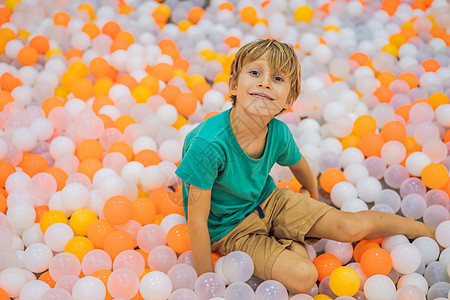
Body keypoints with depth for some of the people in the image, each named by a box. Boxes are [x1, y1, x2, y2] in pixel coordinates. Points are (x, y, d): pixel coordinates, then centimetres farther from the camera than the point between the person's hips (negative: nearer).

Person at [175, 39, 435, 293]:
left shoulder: (279, 133, -17)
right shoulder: (208, 143, -36)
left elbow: (298, 165, 9)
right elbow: (197, 218, -28)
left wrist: (312, 195, 29)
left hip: (267, 200, 5)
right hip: (230, 230, -4)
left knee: (352, 227, -1)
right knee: (302, 276, -24)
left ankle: (426, 230, 23)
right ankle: (294, 244, 8)